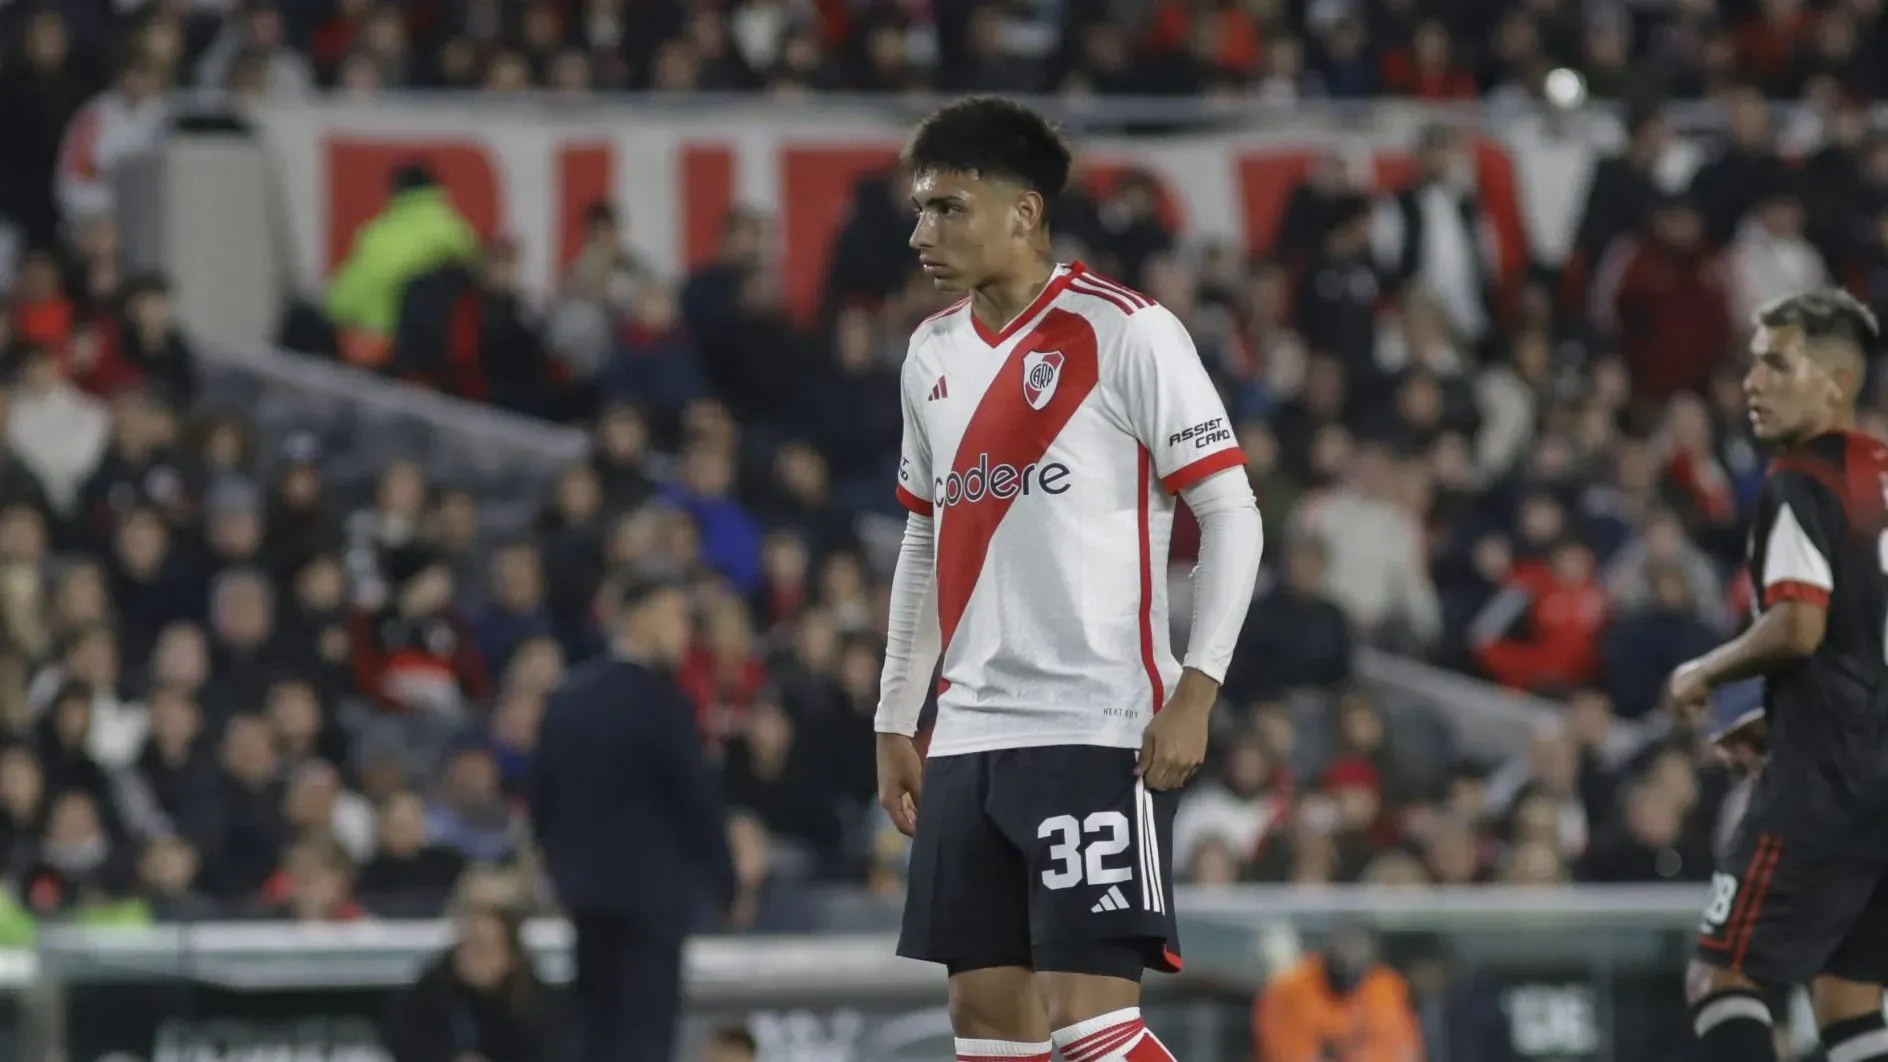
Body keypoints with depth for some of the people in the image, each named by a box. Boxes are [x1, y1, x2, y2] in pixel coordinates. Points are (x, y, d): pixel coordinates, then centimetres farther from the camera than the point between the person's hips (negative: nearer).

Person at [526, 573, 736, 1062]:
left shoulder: (570, 695, 7)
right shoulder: (660, 698, -14)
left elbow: (539, 793, 11)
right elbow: (697, 795, -12)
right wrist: (724, 882, -3)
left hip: (584, 884, 7)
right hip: (653, 886, -7)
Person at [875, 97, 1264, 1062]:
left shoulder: (1127, 332, -8)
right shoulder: (933, 351, 14)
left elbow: (1230, 510, -8)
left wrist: (1196, 689, -17)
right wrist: (894, 723, 20)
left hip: (1098, 735, -7)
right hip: (970, 737, 7)